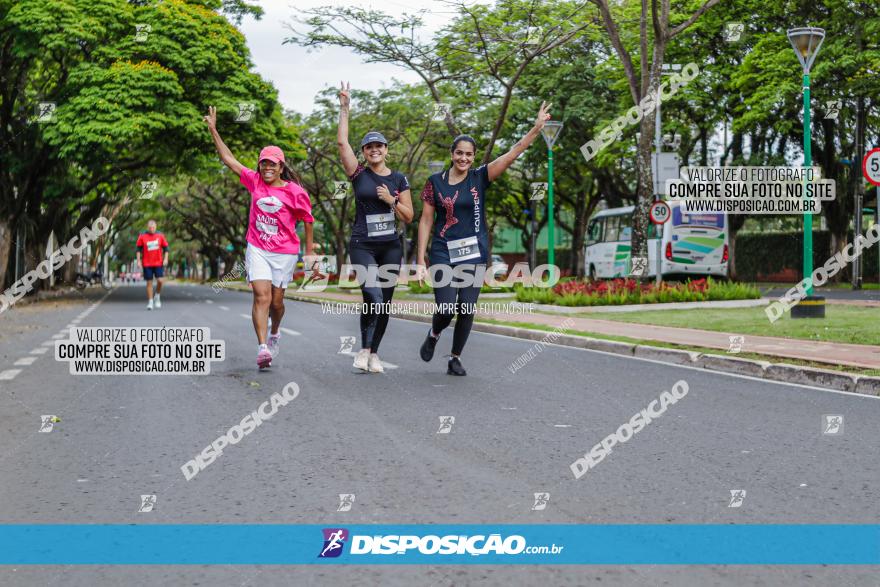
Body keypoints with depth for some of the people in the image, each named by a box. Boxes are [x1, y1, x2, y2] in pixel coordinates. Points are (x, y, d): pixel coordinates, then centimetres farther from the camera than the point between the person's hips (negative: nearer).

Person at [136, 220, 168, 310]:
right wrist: (139, 260, 0)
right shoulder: (142, 236, -1)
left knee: (160, 280, -11)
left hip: (158, 263, 0)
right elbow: (139, 249, 5)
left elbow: (165, 248, 8)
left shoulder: (160, 236, 2)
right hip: (147, 264, 0)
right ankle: (150, 301, 8)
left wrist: (165, 259, -2)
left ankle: (157, 297, 14)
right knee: (149, 282, 2)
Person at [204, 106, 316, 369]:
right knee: (261, 295, -15)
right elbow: (229, 159, 6)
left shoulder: (294, 191, -8)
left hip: (285, 252, -1)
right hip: (257, 249, 1)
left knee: (276, 301, 9)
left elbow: (307, 219, 2)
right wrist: (213, 130, 2)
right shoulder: (254, 181, 1)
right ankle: (263, 348, -21)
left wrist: (309, 252, 5)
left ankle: (275, 333, 41)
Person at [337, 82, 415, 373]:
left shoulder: (399, 179, 7)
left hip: (390, 247, 3)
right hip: (362, 245, -3)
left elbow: (409, 216, 7)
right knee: (373, 298, -19)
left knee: (385, 302, 5)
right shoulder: (359, 174, 1)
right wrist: (344, 108, -11)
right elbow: (341, 142, -9)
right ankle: (364, 349, -1)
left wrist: (392, 200, -10)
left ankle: (374, 352, 19)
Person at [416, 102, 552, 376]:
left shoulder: (480, 177, 2)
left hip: (474, 252, 1)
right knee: (446, 309, -9)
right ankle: (433, 335, 26)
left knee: (467, 310, 0)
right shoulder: (435, 182, 1)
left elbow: (513, 153, -6)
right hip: (443, 252, -1)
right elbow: (426, 221, 2)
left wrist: (537, 127, -15)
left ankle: (455, 359, 18)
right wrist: (420, 260, -2)